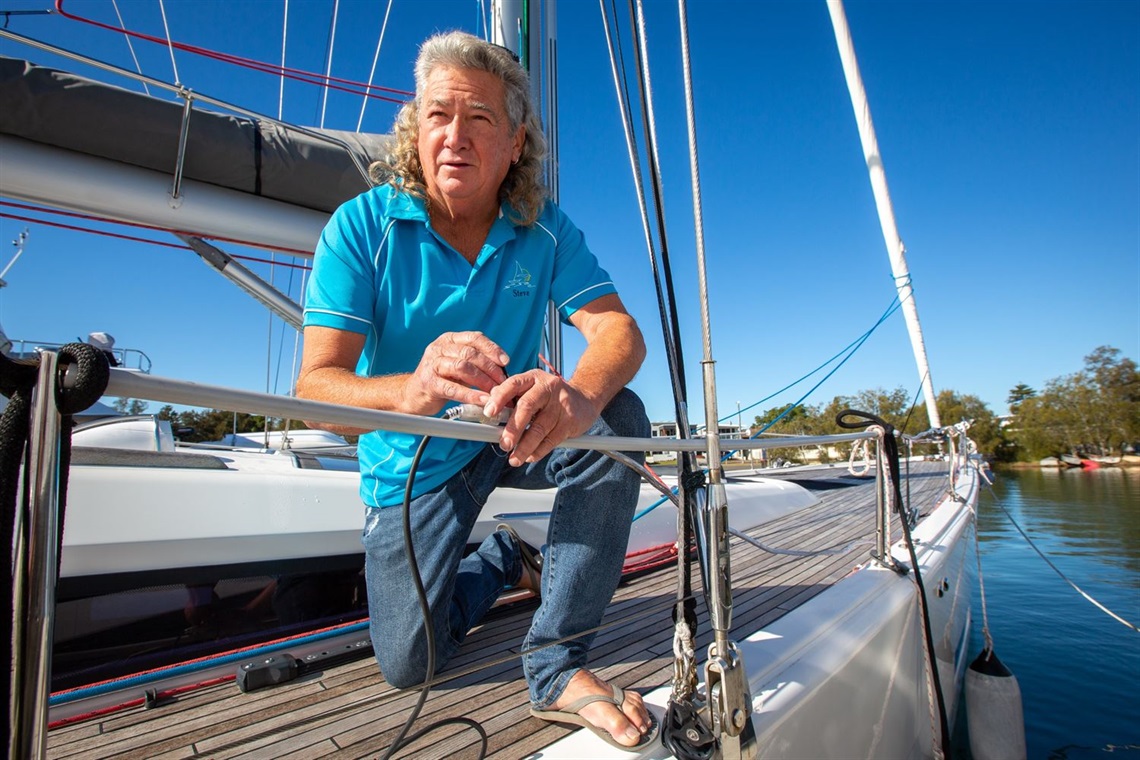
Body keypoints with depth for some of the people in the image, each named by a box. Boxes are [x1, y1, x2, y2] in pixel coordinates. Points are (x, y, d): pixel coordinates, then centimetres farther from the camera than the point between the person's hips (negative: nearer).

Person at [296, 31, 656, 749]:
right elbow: (316, 385, -25)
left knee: (618, 417, -29)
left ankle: (558, 665, -15)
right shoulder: (363, 226, -17)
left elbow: (620, 330, -22)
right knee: (409, 662, 0)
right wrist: (410, 391, -49)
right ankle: (505, 560, 31)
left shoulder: (546, 230, -11)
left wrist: (579, 395, -47)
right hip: (416, 459, 0)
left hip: (515, 434, 1)